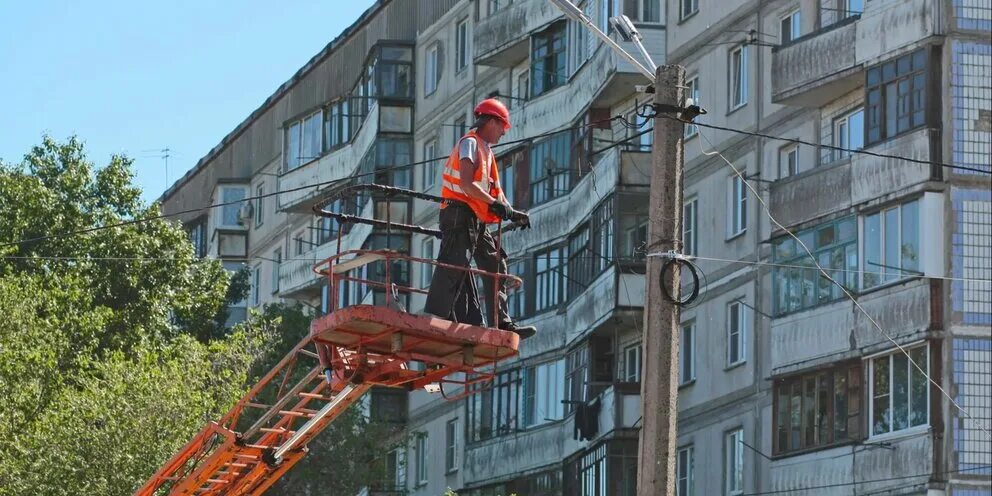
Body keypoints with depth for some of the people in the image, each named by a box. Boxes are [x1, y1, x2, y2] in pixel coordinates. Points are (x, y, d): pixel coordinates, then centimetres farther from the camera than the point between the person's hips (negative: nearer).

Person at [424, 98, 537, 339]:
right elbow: (466, 184, -20)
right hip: (459, 214, -10)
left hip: (477, 221, 10)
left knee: (495, 265, 6)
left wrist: (511, 213, 5)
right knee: (452, 270, -15)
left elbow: (495, 190, 19)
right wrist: (495, 204, -23)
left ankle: (502, 324, 5)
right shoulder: (470, 143, -6)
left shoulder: (486, 150, 23)